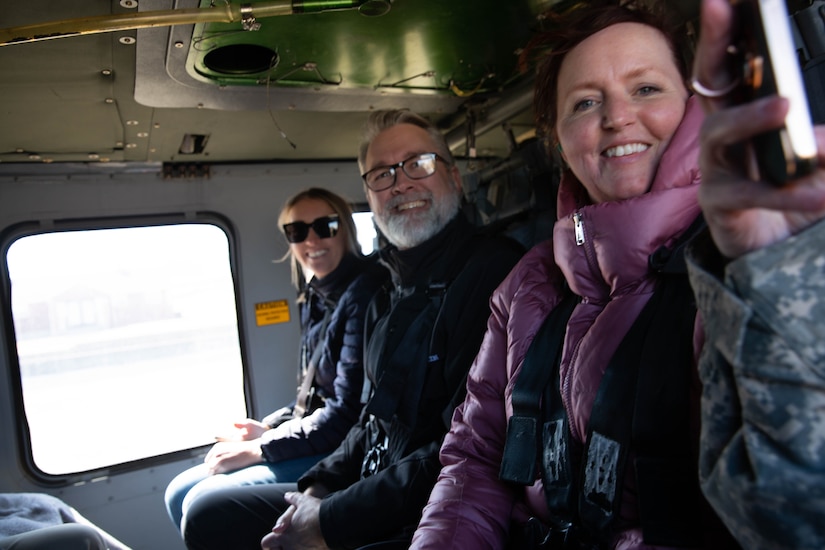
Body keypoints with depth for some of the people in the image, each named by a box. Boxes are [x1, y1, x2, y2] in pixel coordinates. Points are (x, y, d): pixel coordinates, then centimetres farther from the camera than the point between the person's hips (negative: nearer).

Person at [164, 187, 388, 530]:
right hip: (311, 436, 9)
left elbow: (347, 411, -21)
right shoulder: (315, 297, 10)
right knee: (180, 492, 8)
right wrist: (268, 429, 3)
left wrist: (256, 450, -14)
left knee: (204, 503, -16)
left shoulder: (364, 292, -18)